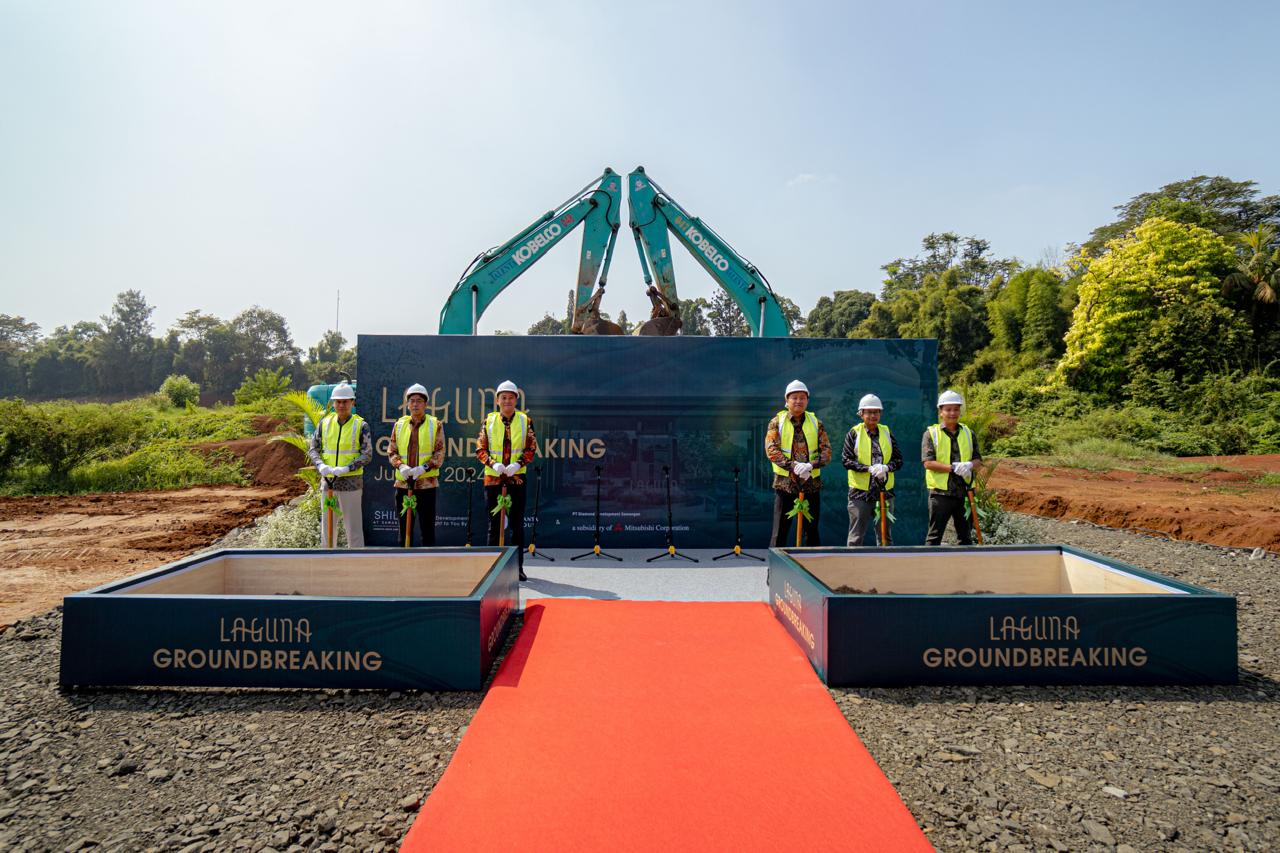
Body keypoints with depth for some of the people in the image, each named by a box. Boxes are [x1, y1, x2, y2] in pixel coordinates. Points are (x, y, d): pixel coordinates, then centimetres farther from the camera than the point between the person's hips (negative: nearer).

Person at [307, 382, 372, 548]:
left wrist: (346, 468, -22)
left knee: (353, 525, 1)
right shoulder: (325, 422, 6)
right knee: (326, 523, 13)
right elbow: (312, 449, 6)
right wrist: (321, 465, -14)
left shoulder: (361, 425, -4)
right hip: (327, 480, 4)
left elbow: (367, 455, -8)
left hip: (351, 482, -4)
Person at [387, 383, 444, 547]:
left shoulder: (435, 424, 2)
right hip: (403, 483, 3)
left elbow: (440, 453, -2)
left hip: (426, 483, -3)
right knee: (404, 526, 10)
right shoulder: (399, 424, 10)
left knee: (427, 525, 1)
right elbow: (392, 452, 9)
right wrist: (401, 466, -10)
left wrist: (424, 467, -17)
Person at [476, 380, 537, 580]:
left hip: (516, 479, 0)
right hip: (492, 479, 1)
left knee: (516, 524, 3)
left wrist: (518, 464, -14)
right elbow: (480, 449, 4)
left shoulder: (525, 421, 4)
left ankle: (517, 567, 11)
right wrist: (493, 464, -13)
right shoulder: (489, 420, 4)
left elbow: (531, 449, 2)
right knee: (494, 524, 8)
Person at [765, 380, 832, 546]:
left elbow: (827, 451, 0)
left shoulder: (816, 423, 7)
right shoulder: (777, 422, 1)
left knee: (812, 531, 10)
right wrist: (793, 466, -22)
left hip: (812, 484, 2)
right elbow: (771, 450, -10)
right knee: (780, 531, 1)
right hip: (785, 483, -2)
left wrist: (811, 465, -19)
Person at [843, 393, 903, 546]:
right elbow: (846, 460, -7)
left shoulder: (887, 432, 9)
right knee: (856, 536, 2)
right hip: (860, 492, -3)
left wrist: (886, 467, -15)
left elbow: (899, 460, 6)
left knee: (885, 536, 12)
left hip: (884, 491, 3)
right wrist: (869, 468, -19)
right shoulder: (854, 433, -1)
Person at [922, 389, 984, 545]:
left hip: (964, 492, 4)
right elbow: (928, 462, -12)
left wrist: (970, 465, -14)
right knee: (935, 535, 0)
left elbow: (978, 459, 10)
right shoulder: (931, 434, -3)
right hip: (940, 493, -4)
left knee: (965, 535, 14)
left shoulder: (968, 433, 11)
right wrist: (953, 468, -22)